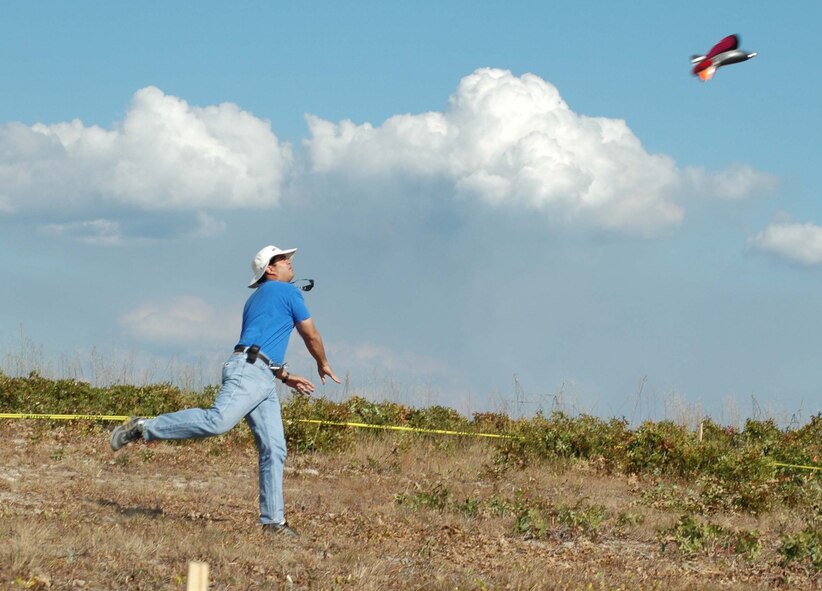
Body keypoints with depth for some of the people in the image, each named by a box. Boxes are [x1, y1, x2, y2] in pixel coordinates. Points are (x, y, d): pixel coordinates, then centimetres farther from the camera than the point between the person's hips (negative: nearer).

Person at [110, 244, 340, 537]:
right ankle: (143, 428, -22)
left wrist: (287, 377, 42)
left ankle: (273, 519, -3)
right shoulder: (287, 292, 7)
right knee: (217, 420, -27)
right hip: (248, 371, -10)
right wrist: (323, 365, 28)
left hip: (264, 381, 10)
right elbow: (311, 335, 12)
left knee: (274, 449, 1)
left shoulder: (255, 299, 32)